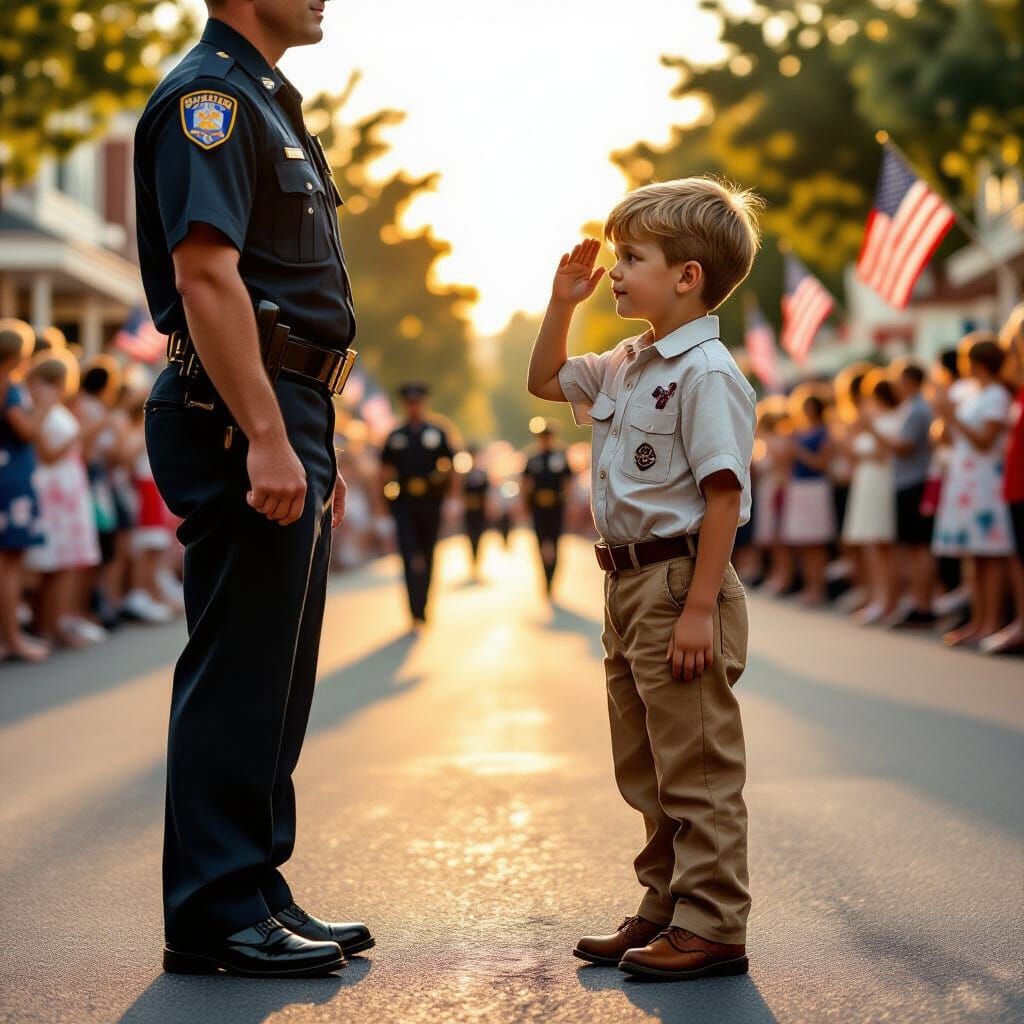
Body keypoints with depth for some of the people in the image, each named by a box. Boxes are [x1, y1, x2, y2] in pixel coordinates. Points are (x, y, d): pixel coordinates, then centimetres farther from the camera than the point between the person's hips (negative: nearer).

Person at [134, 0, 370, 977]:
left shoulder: (266, 101, 22)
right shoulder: (208, 94, -10)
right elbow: (205, 275, -21)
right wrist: (265, 439, -26)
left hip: (283, 419, 10)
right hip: (240, 420, -10)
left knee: (274, 677, 13)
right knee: (238, 672, -6)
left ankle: (255, 891, 21)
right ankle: (216, 915, 1)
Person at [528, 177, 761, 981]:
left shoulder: (705, 372, -16)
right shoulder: (627, 366, 13)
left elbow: (724, 495, -20)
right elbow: (546, 381, 30)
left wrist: (699, 608, -24)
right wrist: (562, 303, 15)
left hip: (680, 582, -10)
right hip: (630, 583, 10)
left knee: (697, 770, -3)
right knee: (648, 773, 16)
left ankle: (711, 927, 4)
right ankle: (666, 910, 27)